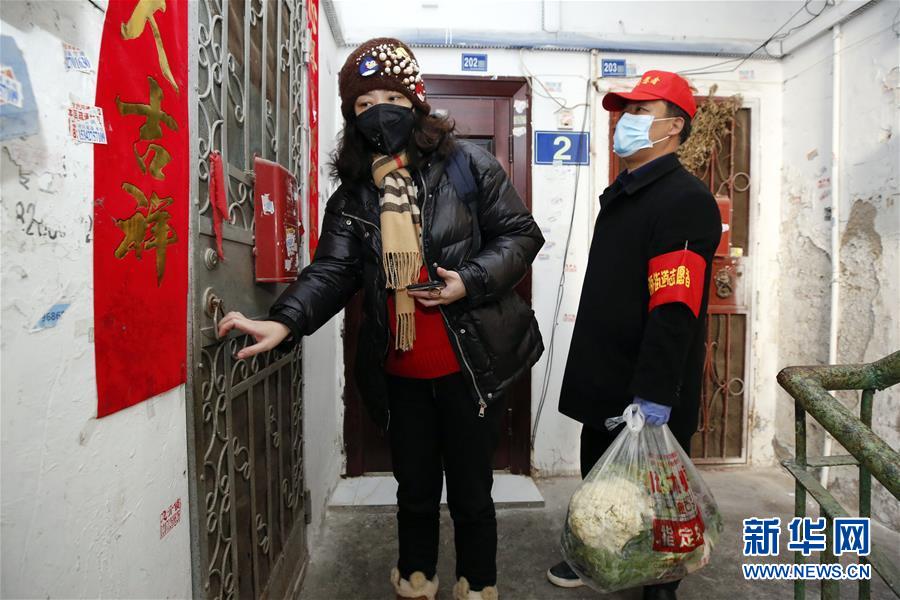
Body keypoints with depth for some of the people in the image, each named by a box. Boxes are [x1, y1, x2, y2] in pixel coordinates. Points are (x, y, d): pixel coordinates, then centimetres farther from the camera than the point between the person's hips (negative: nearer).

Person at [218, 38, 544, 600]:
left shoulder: (467, 163, -3)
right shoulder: (354, 192, 6)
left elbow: (520, 235, -3)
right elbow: (332, 269, -3)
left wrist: (470, 280, -18)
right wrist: (285, 322, -20)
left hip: (469, 364, -2)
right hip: (399, 373, 3)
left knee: (470, 490, 12)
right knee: (415, 487, 20)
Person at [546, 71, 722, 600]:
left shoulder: (687, 199, -16)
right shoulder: (621, 194, 14)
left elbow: (675, 308, -25)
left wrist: (655, 392, -28)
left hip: (651, 395, -9)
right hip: (607, 380, 9)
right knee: (598, 478, 22)